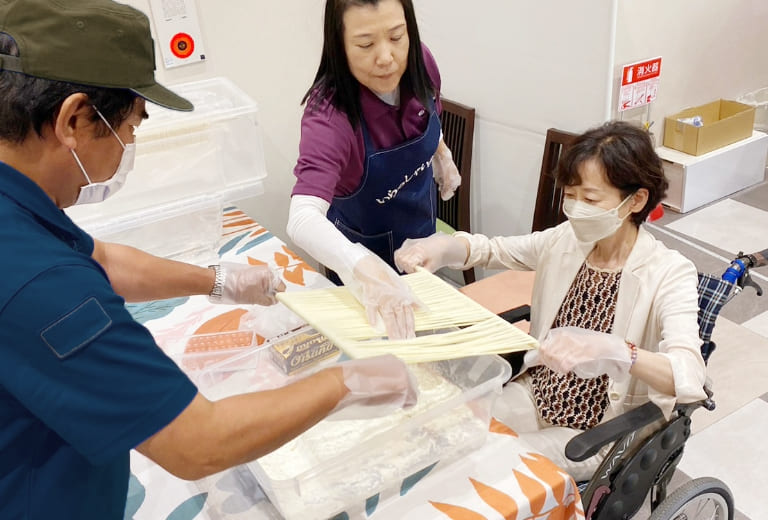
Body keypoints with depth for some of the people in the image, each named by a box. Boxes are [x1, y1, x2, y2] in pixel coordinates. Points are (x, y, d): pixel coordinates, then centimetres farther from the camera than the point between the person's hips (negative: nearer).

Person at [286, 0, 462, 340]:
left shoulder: (420, 64, -22)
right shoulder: (329, 116, -38)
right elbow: (303, 219, -52)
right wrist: (360, 267, -68)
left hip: (421, 234, 5)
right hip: (366, 250, -5)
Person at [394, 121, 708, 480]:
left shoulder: (670, 274, -20)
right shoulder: (566, 240, -5)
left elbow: (689, 376, -32)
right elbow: (490, 249, 6)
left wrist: (611, 350, -52)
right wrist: (440, 246, -16)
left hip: (594, 437, -4)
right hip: (533, 396, 5)